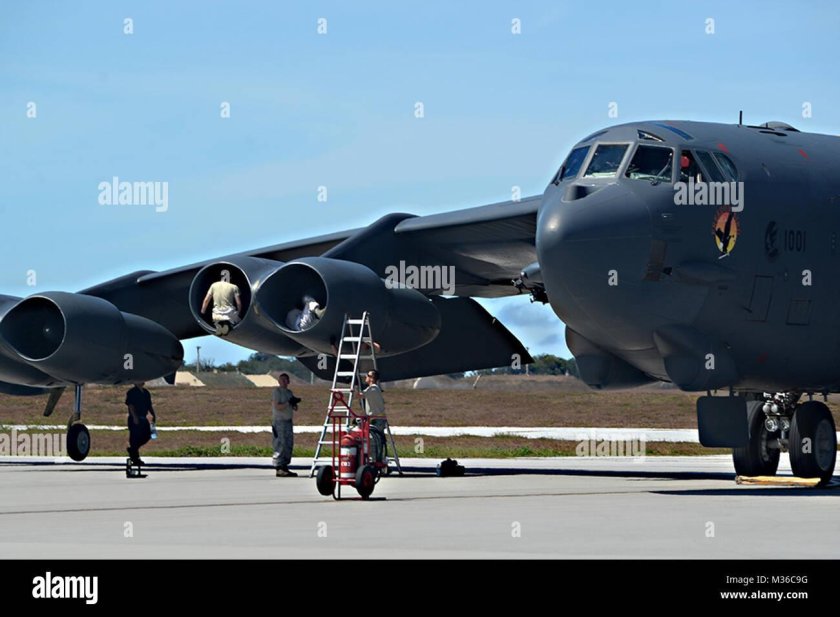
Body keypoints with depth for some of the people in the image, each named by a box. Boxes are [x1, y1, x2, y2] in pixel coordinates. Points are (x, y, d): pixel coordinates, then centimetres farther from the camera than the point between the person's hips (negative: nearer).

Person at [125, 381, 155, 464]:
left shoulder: (146, 392, 15)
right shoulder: (131, 392, -8)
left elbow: (149, 406, 20)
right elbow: (130, 405, -15)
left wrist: (153, 415, 8)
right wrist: (134, 417, -23)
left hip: (143, 419, 8)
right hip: (135, 420, -8)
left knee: (146, 436, 7)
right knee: (135, 438, -4)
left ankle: (132, 449, 24)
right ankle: (135, 458, 3)